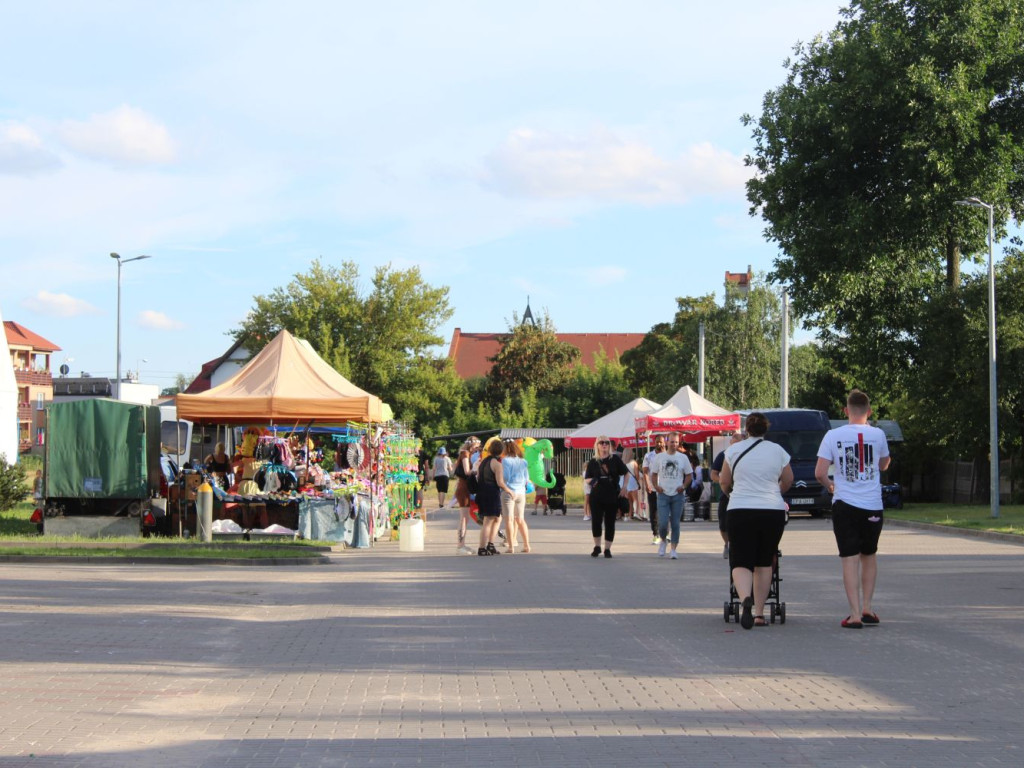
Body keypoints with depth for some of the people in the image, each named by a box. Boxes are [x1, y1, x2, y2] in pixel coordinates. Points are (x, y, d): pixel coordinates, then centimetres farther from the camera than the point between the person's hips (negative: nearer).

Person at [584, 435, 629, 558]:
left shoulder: (615, 460, 2)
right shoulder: (593, 462, 5)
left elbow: (626, 474, 7)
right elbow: (586, 479, 9)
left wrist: (624, 488, -3)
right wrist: (591, 481, -14)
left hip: (612, 497, -1)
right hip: (596, 496, 1)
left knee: (610, 523, 4)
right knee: (596, 521, -1)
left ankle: (607, 549, 14)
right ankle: (597, 547, 18)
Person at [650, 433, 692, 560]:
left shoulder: (683, 458, 5)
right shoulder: (659, 458, 5)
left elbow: (688, 475, 10)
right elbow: (654, 474, 11)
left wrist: (684, 486, -8)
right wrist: (656, 486, -6)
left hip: (678, 495, 0)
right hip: (663, 494, 0)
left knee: (675, 523, 1)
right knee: (662, 523, -9)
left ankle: (673, 549, 8)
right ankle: (662, 541, 20)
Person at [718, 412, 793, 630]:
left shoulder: (734, 450, 2)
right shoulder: (778, 451, 5)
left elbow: (724, 481, 10)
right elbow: (788, 480, 16)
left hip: (741, 511, -2)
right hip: (773, 512, 2)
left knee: (740, 562, -1)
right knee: (764, 562, 13)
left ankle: (745, 599, -29)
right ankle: (759, 613, 13)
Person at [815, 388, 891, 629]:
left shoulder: (833, 435, -4)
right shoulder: (878, 435, -1)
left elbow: (819, 473, -7)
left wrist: (830, 485, 13)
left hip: (844, 504, -1)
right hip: (873, 506, 1)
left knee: (850, 559, 0)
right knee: (869, 556, 19)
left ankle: (855, 615, -6)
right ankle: (866, 608, 18)